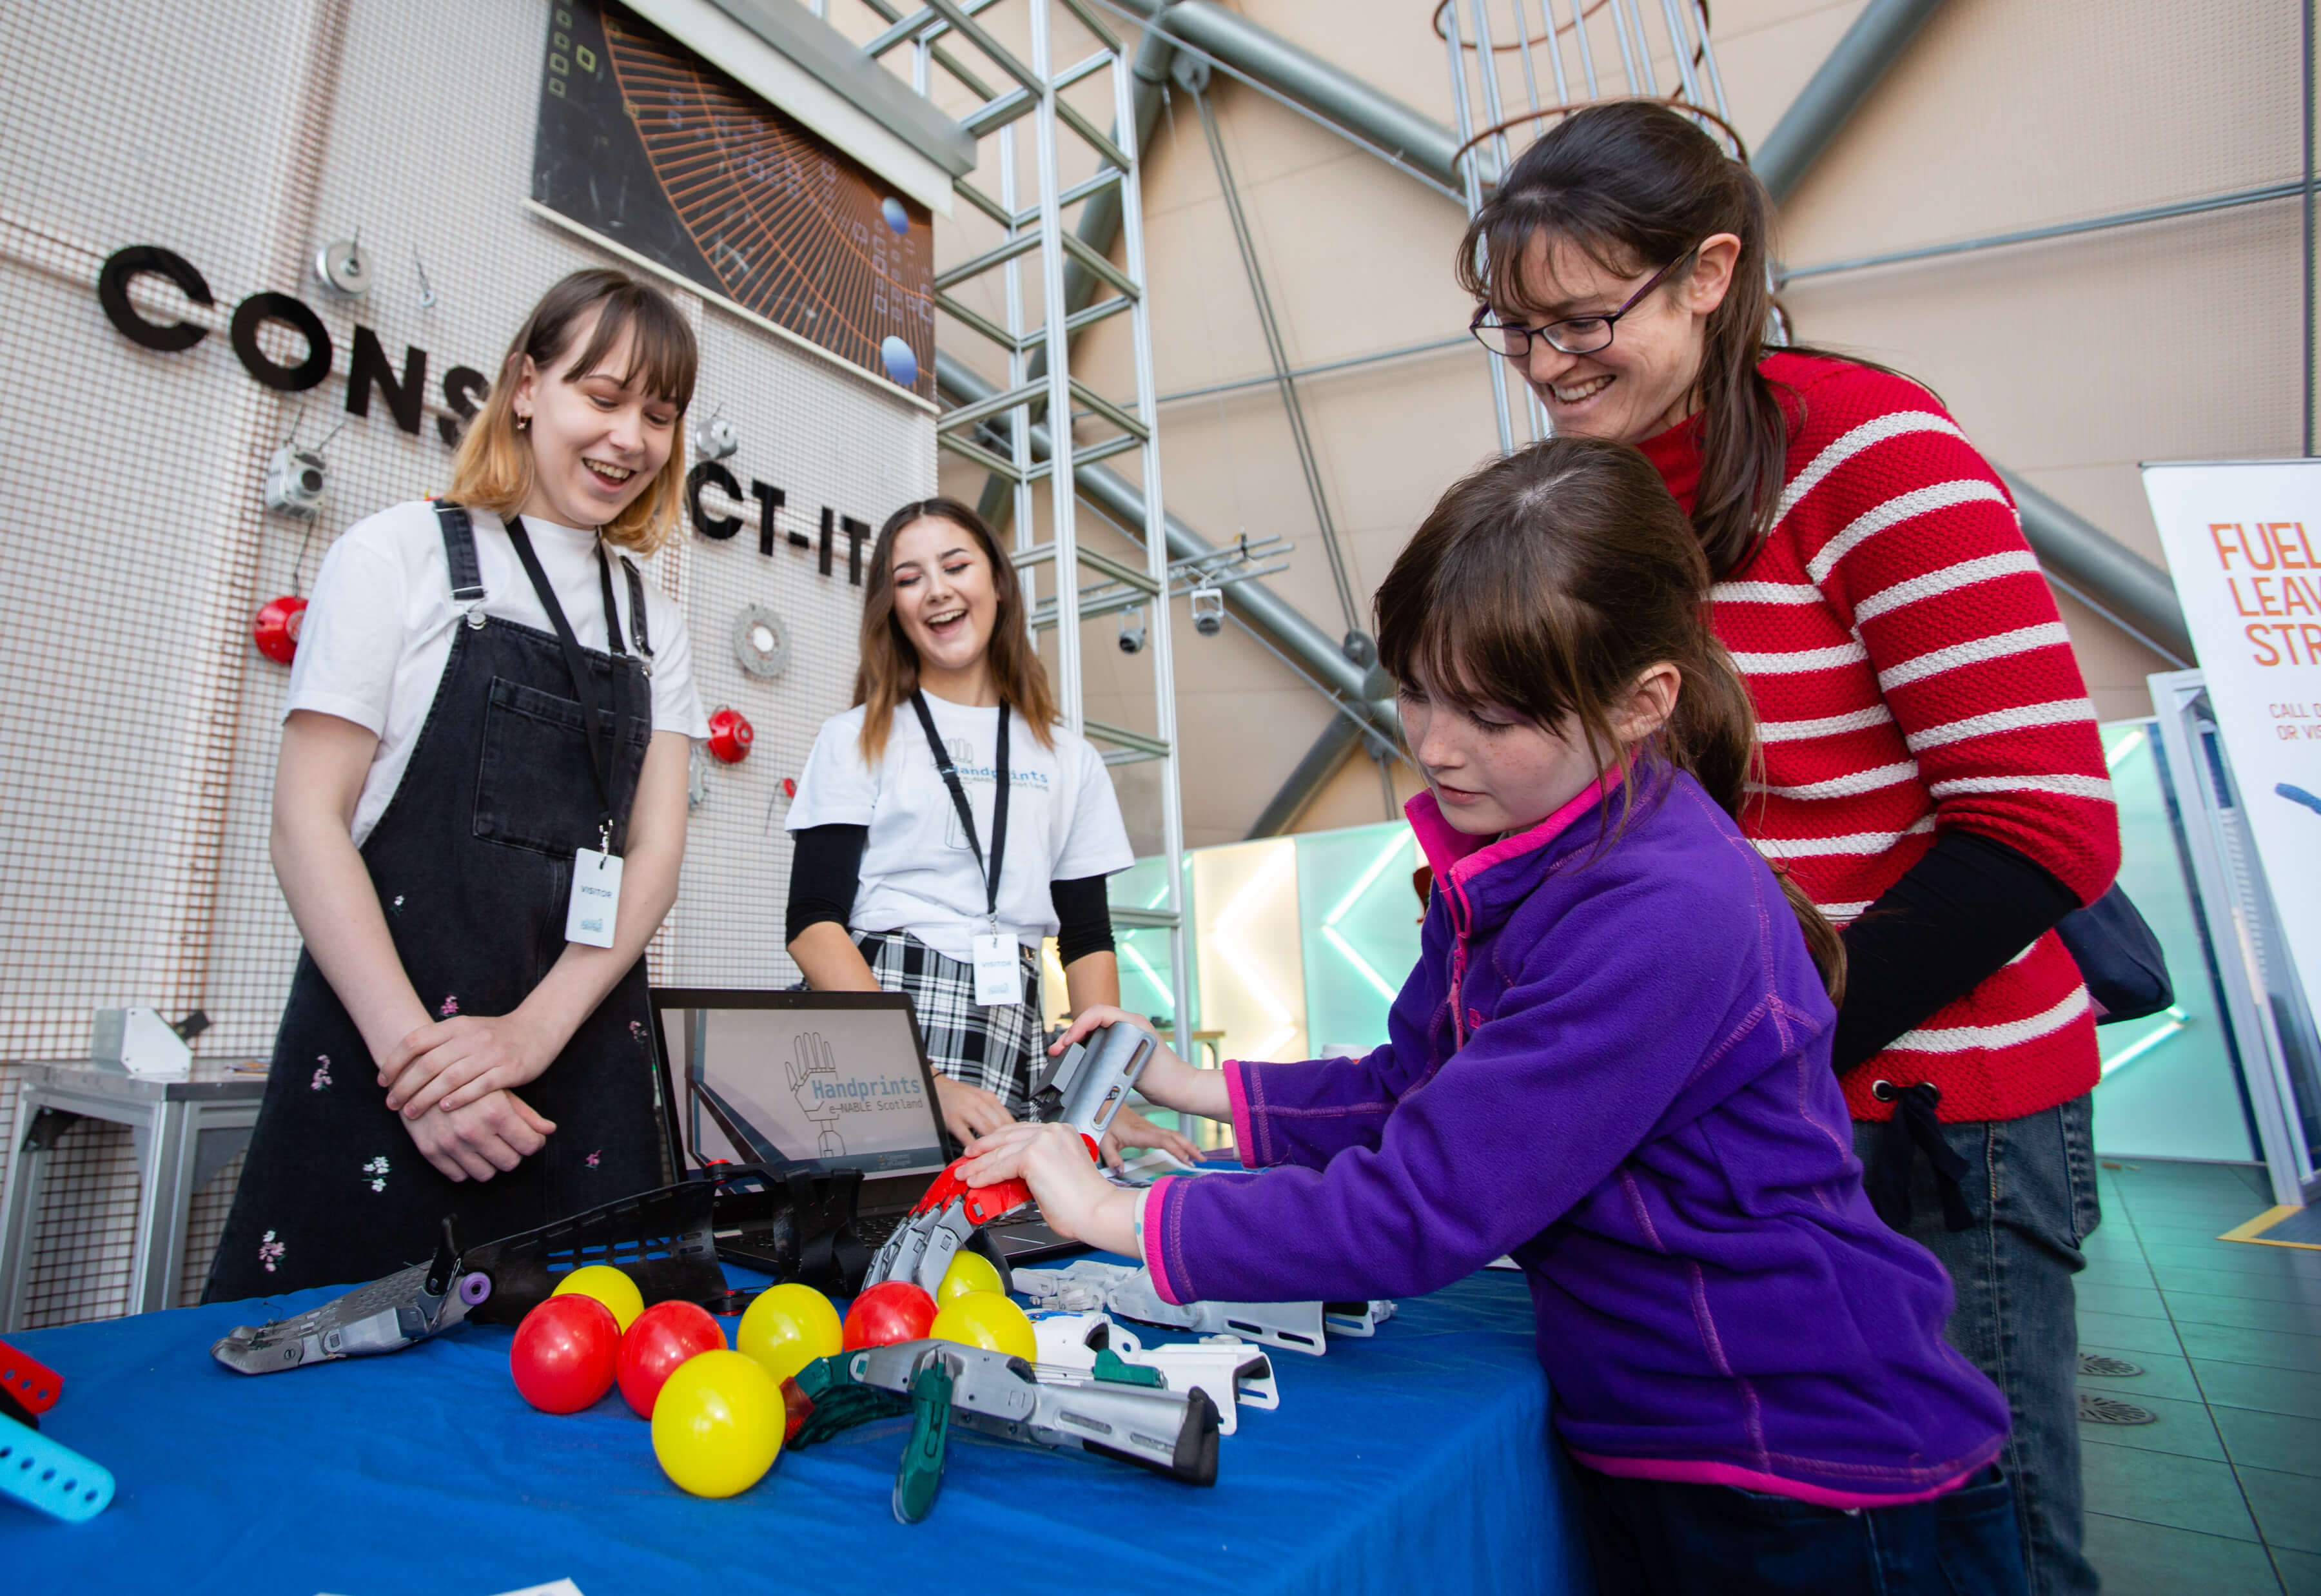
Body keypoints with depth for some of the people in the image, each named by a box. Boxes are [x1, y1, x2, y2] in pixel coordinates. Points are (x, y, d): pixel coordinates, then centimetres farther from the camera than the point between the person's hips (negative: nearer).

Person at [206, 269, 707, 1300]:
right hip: (382, 1059, -3)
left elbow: (654, 851, 4)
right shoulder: (403, 555, 2)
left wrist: (535, 1032, -11)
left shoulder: (654, 624, 13)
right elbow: (306, 823, -5)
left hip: (581, 1069, 4)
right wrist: (414, 1054, -15)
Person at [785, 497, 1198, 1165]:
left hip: (1009, 1046, 2)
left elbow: (1088, 939, 13)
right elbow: (813, 923, -4)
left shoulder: (1070, 761, 13)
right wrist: (924, 1083, -16)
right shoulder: (856, 740, 6)